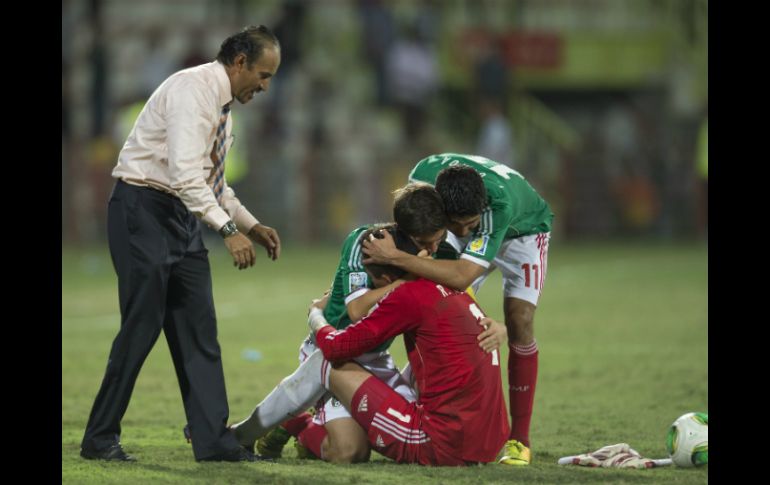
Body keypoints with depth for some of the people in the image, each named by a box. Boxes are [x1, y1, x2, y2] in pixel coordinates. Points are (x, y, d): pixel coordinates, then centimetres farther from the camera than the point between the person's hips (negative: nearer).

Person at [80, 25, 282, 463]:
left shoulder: (221, 103, 15)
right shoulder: (193, 90, -16)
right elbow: (185, 172, -27)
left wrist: (251, 224, 13)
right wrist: (229, 229, -30)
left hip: (183, 215, 10)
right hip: (143, 212, -10)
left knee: (199, 329, 4)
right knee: (142, 326, -8)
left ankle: (213, 440, 3)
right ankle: (101, 439, 2)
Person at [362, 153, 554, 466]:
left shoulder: (501, 201, -48)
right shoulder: (424, 174, -35)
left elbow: (461, 277, -52)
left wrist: (395, 257, -52)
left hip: (521, 231, -4)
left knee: (519, 324, -18)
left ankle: (519, 437, -9)